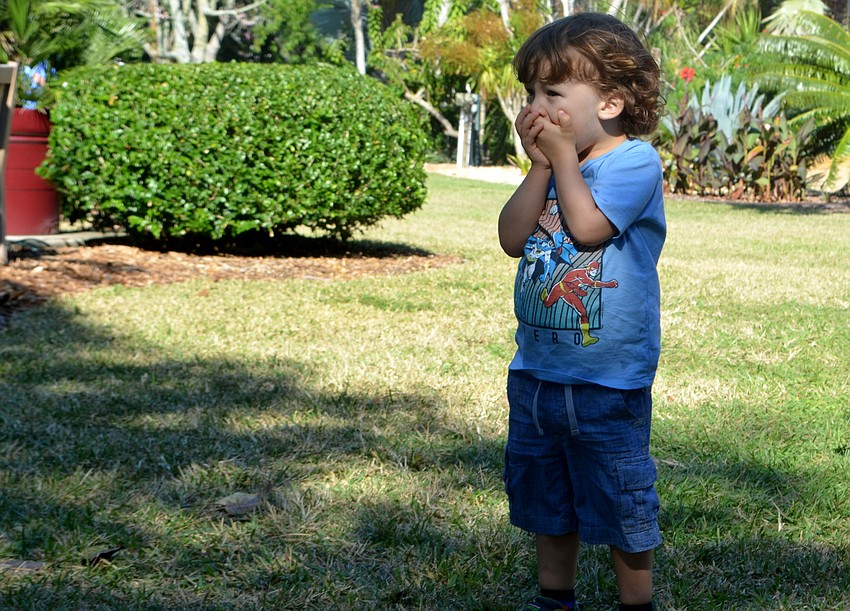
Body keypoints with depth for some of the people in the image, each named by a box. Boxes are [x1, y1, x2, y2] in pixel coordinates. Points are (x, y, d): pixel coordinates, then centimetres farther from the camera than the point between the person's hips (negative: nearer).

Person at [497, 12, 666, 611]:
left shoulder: (635, 159, -13)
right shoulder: (556, 164, 7)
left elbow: (588, 225, -25)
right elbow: (513, 237, -3)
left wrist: (564, 156, -15)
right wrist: (541, 165, -10)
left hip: (608, 380, -7)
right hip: (536, 370, 7)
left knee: (619, 502, 6)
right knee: (545, 496, 19)